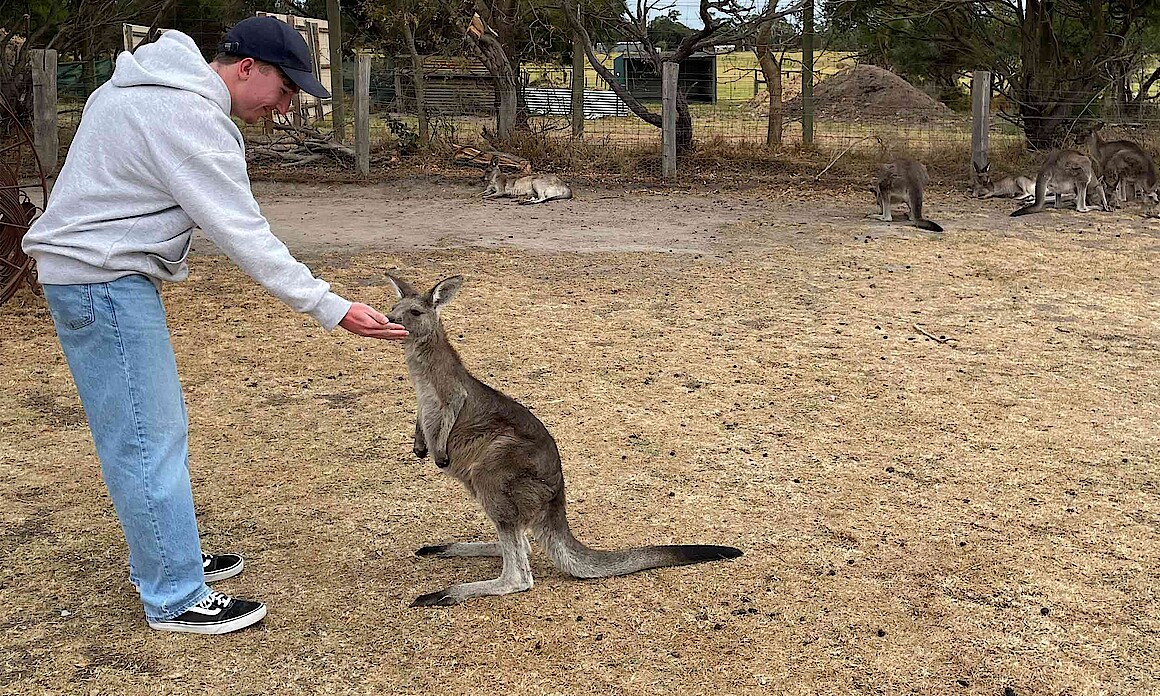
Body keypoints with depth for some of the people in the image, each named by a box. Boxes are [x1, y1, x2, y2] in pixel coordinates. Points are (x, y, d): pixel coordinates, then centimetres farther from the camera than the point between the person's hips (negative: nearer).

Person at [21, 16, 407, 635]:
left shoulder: (144, 84, 11)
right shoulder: (189, 119, -22)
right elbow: (245, 236, -24)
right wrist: (332, 310, -22)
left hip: (104, 274, 11)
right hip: (104, 282, -11)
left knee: (157, 427, 16)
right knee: (148, 440, -6)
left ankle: (165, 558, 29)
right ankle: (176, 601, 2)